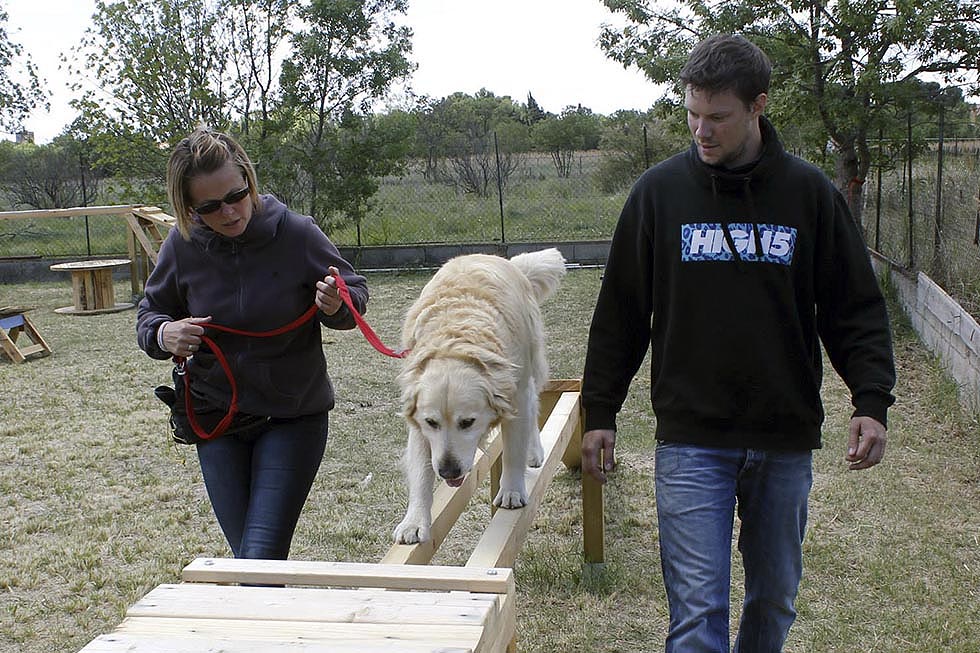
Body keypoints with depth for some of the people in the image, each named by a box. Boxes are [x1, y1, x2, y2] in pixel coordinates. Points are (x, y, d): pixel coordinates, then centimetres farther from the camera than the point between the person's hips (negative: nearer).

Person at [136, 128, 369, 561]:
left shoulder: (297, 234, -16)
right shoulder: (183, 245, -9)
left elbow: (355, 293, -3)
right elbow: (150, 314, 6)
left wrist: (338, 306, -27)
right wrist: (164, 334, -18)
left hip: (294, 415, -3)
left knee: (261, 559, -11)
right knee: (246, 555, 13)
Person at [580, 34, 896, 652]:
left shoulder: (810, 192, 0)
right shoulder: (660, 190, -1)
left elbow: (856, 307, 4)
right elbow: (621, 310, 4)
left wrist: (872, 400, -8)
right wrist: (600, 412, 4)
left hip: (786, 440, 2)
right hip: (690, 440, -2)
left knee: (776, 598, 16)